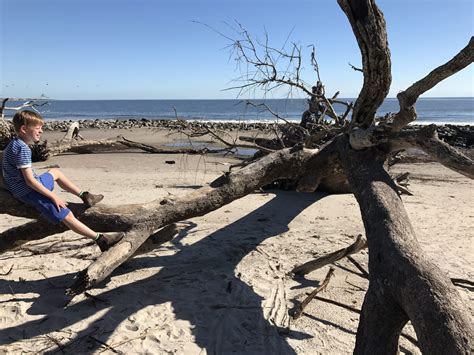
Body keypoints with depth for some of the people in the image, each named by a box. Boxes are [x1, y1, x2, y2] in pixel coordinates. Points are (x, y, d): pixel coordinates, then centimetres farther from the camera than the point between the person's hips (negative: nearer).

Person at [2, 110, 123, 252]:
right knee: (67, 216, -20)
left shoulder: (14, 143, 8)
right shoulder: (22, 149, -22)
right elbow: (30, 181, -26)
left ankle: (84, 196, 31)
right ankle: (101, 239, -27)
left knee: (55, 172, 32)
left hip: (21, 187, 11)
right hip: (28, 192, -11)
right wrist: (53, 196, -22)